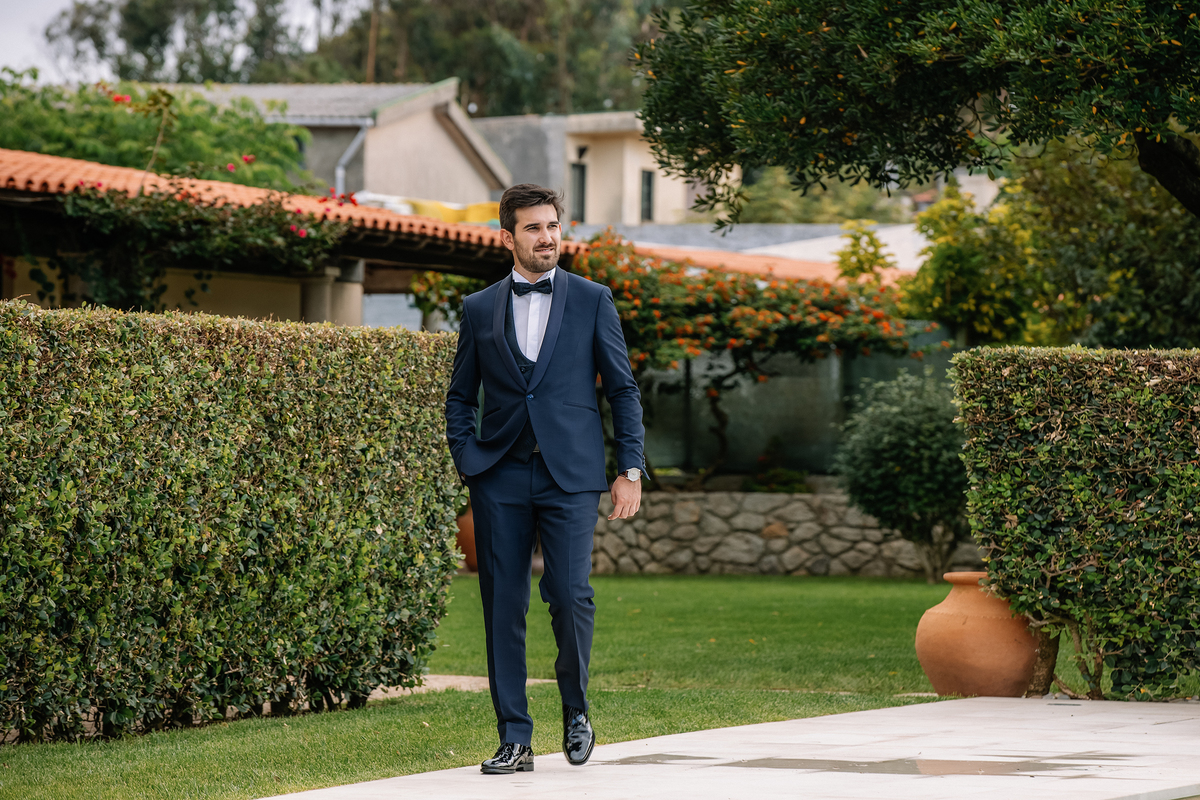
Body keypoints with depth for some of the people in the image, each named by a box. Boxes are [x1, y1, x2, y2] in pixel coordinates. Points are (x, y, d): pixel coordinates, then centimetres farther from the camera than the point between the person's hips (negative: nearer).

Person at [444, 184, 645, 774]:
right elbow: (460, 397, 16)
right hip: (501, 479, 2)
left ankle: (575, 706, 12)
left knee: (569, 593, -13)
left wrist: (630, 471, 1)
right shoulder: (479, 310, 11)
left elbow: (623, 389, 8)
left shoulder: (592, 301, 7)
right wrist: (467, 461, 2)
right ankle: (514, 741, 5)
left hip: (570, 475, -2)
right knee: (503, 607, -1)